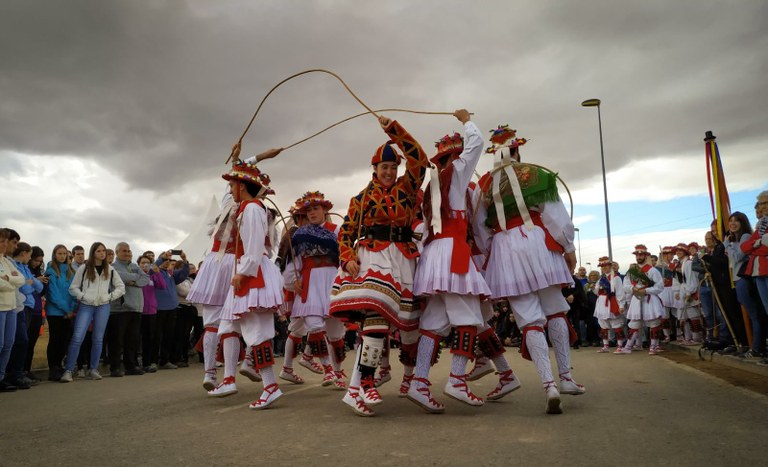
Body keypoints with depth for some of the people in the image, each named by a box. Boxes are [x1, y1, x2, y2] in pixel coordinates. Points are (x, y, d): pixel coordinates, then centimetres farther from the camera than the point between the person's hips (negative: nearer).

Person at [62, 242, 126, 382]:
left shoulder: (110, 270, 9)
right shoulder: (84, 268, 2)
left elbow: (121, 287, 13)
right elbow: (73, 288, 3)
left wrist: (110, 297, 1)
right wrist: (83, 296, -10)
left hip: (103, 307, 3)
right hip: (86, 306, -2)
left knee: (98, 339, 7)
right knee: (77, 337, -11)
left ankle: (93, 369, 17)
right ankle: (68, 370, -4)